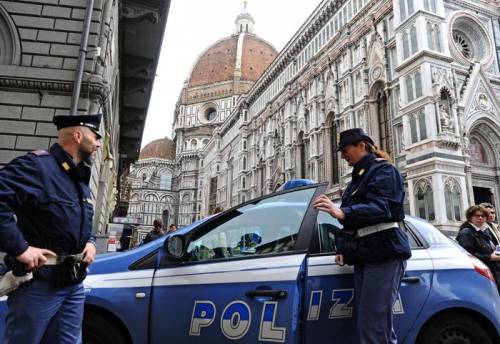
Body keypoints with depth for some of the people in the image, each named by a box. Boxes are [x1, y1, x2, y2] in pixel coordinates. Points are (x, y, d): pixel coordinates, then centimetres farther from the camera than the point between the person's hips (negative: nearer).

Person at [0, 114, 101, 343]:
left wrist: (91, 242, 6)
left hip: (74, 285, 8)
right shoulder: (38, 165, -15)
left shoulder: (81, 179, 15)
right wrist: (19, 247, -28)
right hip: (38, 284, -8)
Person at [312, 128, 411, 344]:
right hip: (364, 255, 9)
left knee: (372, 324, -15)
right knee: (370, 322, 8)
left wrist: (342, 213, -37)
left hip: (384, 253, -9)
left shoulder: (382, 170, -3)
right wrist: (344, 249, 14)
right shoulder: (359, 177, 24)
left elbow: (380, 208, -21)